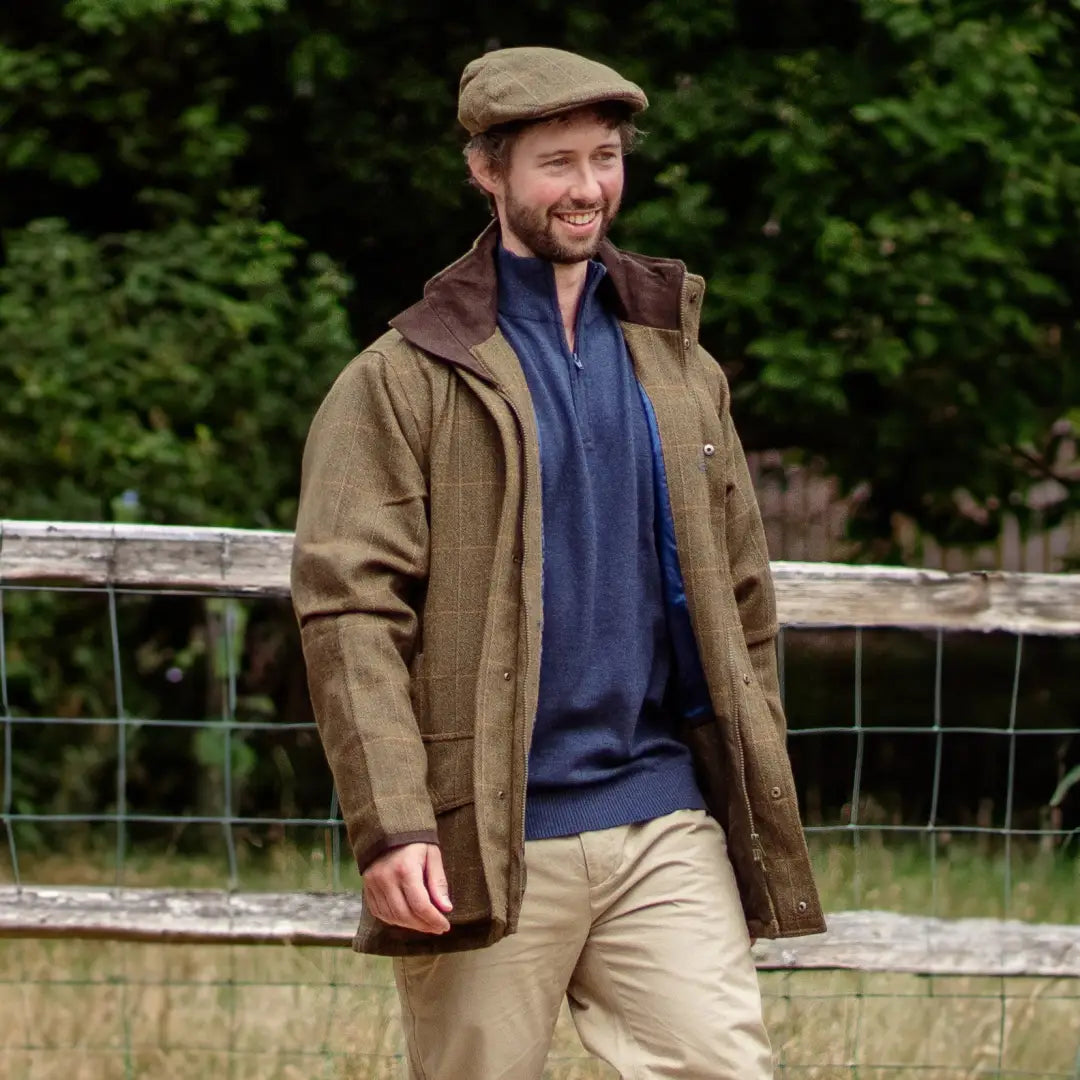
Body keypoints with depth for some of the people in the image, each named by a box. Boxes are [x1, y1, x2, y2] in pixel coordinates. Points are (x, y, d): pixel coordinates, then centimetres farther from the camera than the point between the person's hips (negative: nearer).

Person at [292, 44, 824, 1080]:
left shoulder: (680, 370, 16)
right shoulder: (404, 381, 0)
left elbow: (741, 596, 18)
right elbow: (349, 608, -8)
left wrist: (758, 799, 11)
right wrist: (390, 826, -18)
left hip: (665, 824, 4)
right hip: (486, 841, -3)